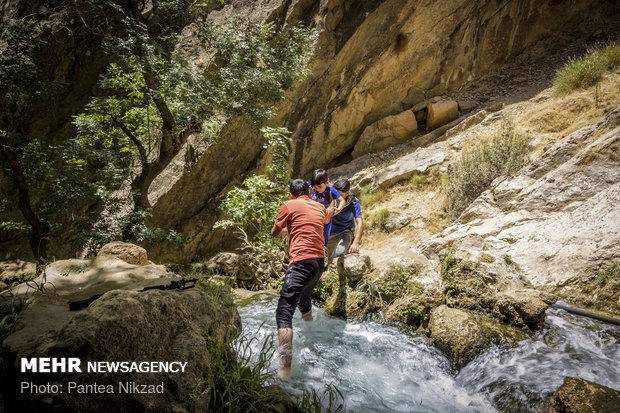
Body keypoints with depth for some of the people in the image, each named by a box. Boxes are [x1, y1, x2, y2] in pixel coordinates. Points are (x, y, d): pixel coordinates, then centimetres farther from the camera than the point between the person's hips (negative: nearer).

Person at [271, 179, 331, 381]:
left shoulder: (289, 205, 2)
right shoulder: (320, 207, 18)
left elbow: (275, 232, 11)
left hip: (302, 262, -7)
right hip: (320, 261, 7)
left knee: (284, 313, -10)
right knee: (303, 298, 32)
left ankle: (285, 369, -20)